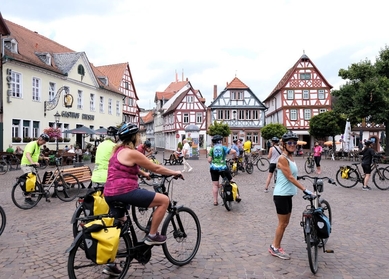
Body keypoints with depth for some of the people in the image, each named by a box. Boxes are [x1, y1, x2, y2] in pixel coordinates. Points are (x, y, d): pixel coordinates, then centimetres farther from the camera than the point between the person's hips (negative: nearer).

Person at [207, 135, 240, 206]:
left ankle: (215, 201, 11)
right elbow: (234, 151, -10)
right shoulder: (223, 148, 3)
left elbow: (209, 160, -1)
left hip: (214, 168, 1)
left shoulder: (212, 149, 6)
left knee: (215, 185, 9)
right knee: (231, 181, 15)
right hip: (223, 167, -1)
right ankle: (236, 196, 13)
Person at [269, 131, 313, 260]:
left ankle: (276, 246, 27)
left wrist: (302, 189, 14)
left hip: (287, 195, 9)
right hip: (281, 195, -9)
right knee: (282, 223, 2)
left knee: (285, 223, 15)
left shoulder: (291, 158, 10)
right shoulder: (283, 158, -17)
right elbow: (290, 177, -21)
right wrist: (304, 189, -23)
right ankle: (275, 248, 17)